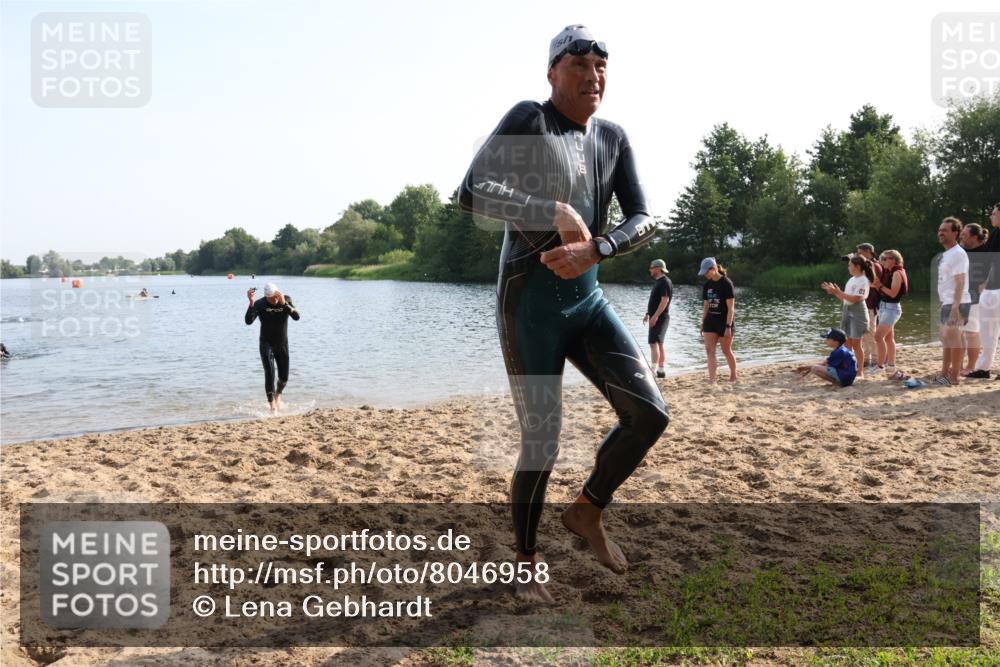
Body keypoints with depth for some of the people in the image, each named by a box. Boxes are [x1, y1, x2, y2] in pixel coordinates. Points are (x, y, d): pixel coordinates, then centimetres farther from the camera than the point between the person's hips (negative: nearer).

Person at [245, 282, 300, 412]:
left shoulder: (286, 300, -9)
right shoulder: (260, 304, -14)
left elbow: (296, 317, -23)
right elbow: (248, 321, -27)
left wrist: (284, 303, -36)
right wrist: (251, 302, -38)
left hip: (282, 344, 2)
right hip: (266, 344, -2)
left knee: (284, 378, 8)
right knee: (269, 374, -16)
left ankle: (278, 395, 40)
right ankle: (272, 406, -11)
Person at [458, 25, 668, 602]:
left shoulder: (614, 139, 9)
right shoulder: (528, 120, -8)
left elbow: (645, 220, 1)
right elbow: (472, 192, -21)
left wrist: (593, 250, -18)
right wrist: (556, 213, -29)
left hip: (587, 299, 6)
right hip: (530, 301, -6)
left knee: (650, 413, -4)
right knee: (542, 441, -1)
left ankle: (587, 511, 22)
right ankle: (527, 563, 22)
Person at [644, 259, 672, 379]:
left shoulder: (665, 282, -14)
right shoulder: (659, 282, 17)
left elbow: (665, 300, -23)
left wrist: (655, 316, -27)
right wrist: (648, 314, 20)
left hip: (660, 318, -11)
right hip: (656, 318, 11)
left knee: (654, 343, -14)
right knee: (659, 344, 12)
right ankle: (661, 370, 17)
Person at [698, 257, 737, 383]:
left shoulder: (726, 283, -13)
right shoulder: (707, 285, 5)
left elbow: (731, 308, -15)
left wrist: (728, 326, -19)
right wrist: (703, 324, 10)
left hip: (725, 322, -5)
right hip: (711, 321, 6)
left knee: (726, 351, 7)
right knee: (709, 350, -6)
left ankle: (734, 376, 27)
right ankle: (712, 379, -8)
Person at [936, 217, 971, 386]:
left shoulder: (957, 254, -14)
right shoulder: (946, 254, 16)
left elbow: (960, 282, -20)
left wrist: (955, 307, -27)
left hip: (955, 304, -11)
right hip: (948, 303, 11)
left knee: (953, 337, -8)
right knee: (945, 336, 16)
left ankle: (954, 377, -4)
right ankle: (945, 373, 26)